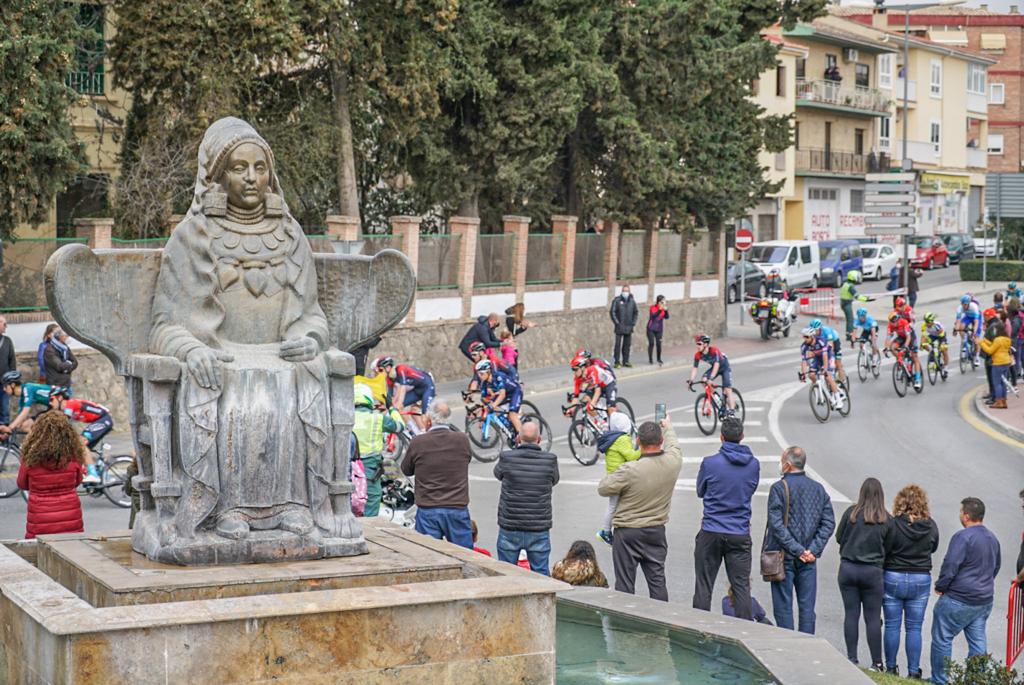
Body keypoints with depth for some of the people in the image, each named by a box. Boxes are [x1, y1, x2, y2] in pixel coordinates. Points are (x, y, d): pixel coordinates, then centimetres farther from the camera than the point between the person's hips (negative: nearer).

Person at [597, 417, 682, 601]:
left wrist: (610, 475, 11)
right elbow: (673, 445, 15)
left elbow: (603, 489, -10)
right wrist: (668, 427, 35)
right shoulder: (673, 462, -10)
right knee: (657, 581, 10)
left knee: (625, 583, 3)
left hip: (627, 532, -4)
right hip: (656, 531, 4)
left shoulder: (629, 470, -24)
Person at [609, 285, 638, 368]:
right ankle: (617, 362, -2)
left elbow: (636, 313, 17)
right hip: (619, 327, -4)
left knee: (627, 345, 10)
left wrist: (633, 322, 6)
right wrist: (616, 322, -12)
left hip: (629, 327, 4)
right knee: (618, 344, -5)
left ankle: (626, 361, 18)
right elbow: (612, 312, -6)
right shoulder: (617, 300, -5)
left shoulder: (632, 301, 8)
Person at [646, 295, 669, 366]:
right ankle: (650, 359, 4)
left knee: (658, 344, -3)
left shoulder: (664, 308, 2)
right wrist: (660, 310, -35)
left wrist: (666, 310, -28)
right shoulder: (653, 307, -7)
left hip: (659, 329, 2)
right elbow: (653, 315, -23)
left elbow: (666, 317, -11)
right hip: (651, 328, -2)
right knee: (651, 343, -7)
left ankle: (659, 359, 13)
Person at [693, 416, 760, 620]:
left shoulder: (710, 463, -10)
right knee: (742, 587, 6)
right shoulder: (753, 464, -1)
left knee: (703, 587, 6)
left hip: (711, 533, -2)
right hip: (740, 534, 2)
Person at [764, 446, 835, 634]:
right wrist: (813, 550, -3)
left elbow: (776, 524, -16)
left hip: (784, 557, -4)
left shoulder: (779, 488, -9)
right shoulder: (818, 488, 7)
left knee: (783, 607, 2)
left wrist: (796, 549, -13)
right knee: (807, 607, 8)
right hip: (808, 561, 4)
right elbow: (829, 523, 3)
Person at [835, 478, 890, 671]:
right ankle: (877, 663, 8)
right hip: (873, 572, -1)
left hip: (848, 568, 1)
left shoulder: (851, 513, -6)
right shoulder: (886, 519, -7)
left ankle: (851, 658, 11)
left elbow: (839, 537, 3)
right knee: (873, 618, 5)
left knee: (851, 614, 9)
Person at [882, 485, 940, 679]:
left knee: (892, 626, 11)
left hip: (893, 578, -2)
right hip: (921, 580, 2)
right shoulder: (931, 526, -8)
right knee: (914, 628, 10)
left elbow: (882, 551, -11)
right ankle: (913, 671, 10)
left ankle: (891, 668, 18)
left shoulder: (893, 524, -17)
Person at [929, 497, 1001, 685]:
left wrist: (940, 587, -6)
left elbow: (950, 566, -20)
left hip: (958, 600, -8)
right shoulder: (993, 539, 10)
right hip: (985, 600, 8)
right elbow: (996, 566, 23)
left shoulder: (963, 537, -17)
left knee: (942, 639, 2)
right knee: (978, 641, 10)